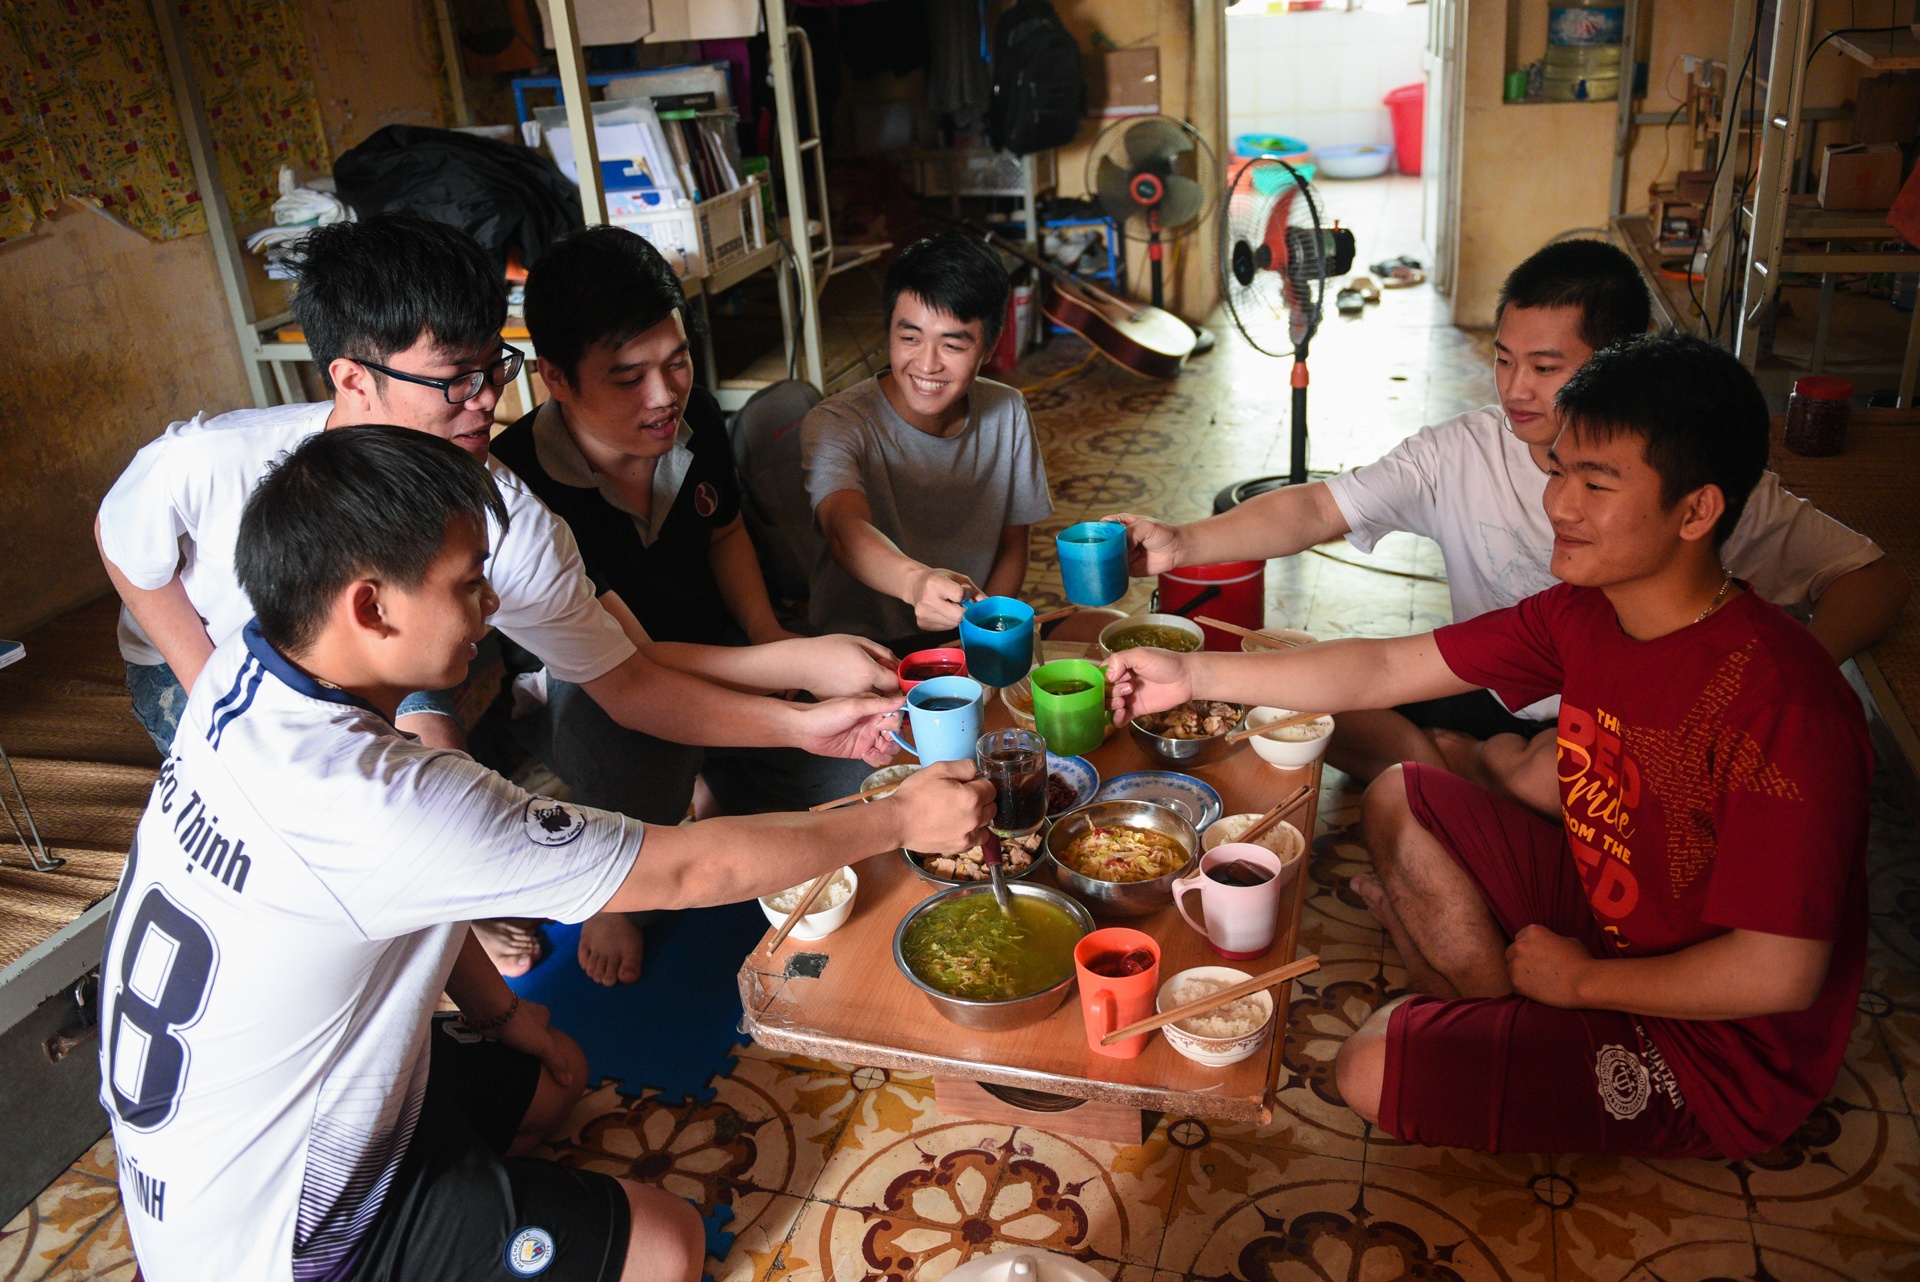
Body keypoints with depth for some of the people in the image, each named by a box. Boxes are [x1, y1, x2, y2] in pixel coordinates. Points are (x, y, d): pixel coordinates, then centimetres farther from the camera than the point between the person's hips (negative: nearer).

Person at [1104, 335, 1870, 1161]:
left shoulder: (1778, 707, -31)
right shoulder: (1583, 617, -7)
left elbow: (1778, 973, -29)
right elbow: (1385, 669, -3)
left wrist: (1581, 980, -15)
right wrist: (1195, 675, -8)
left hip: (1717, 1052, -8)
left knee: (1373, 1071, -19)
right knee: (1400, 801, 6)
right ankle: (1505, 1021, 7)